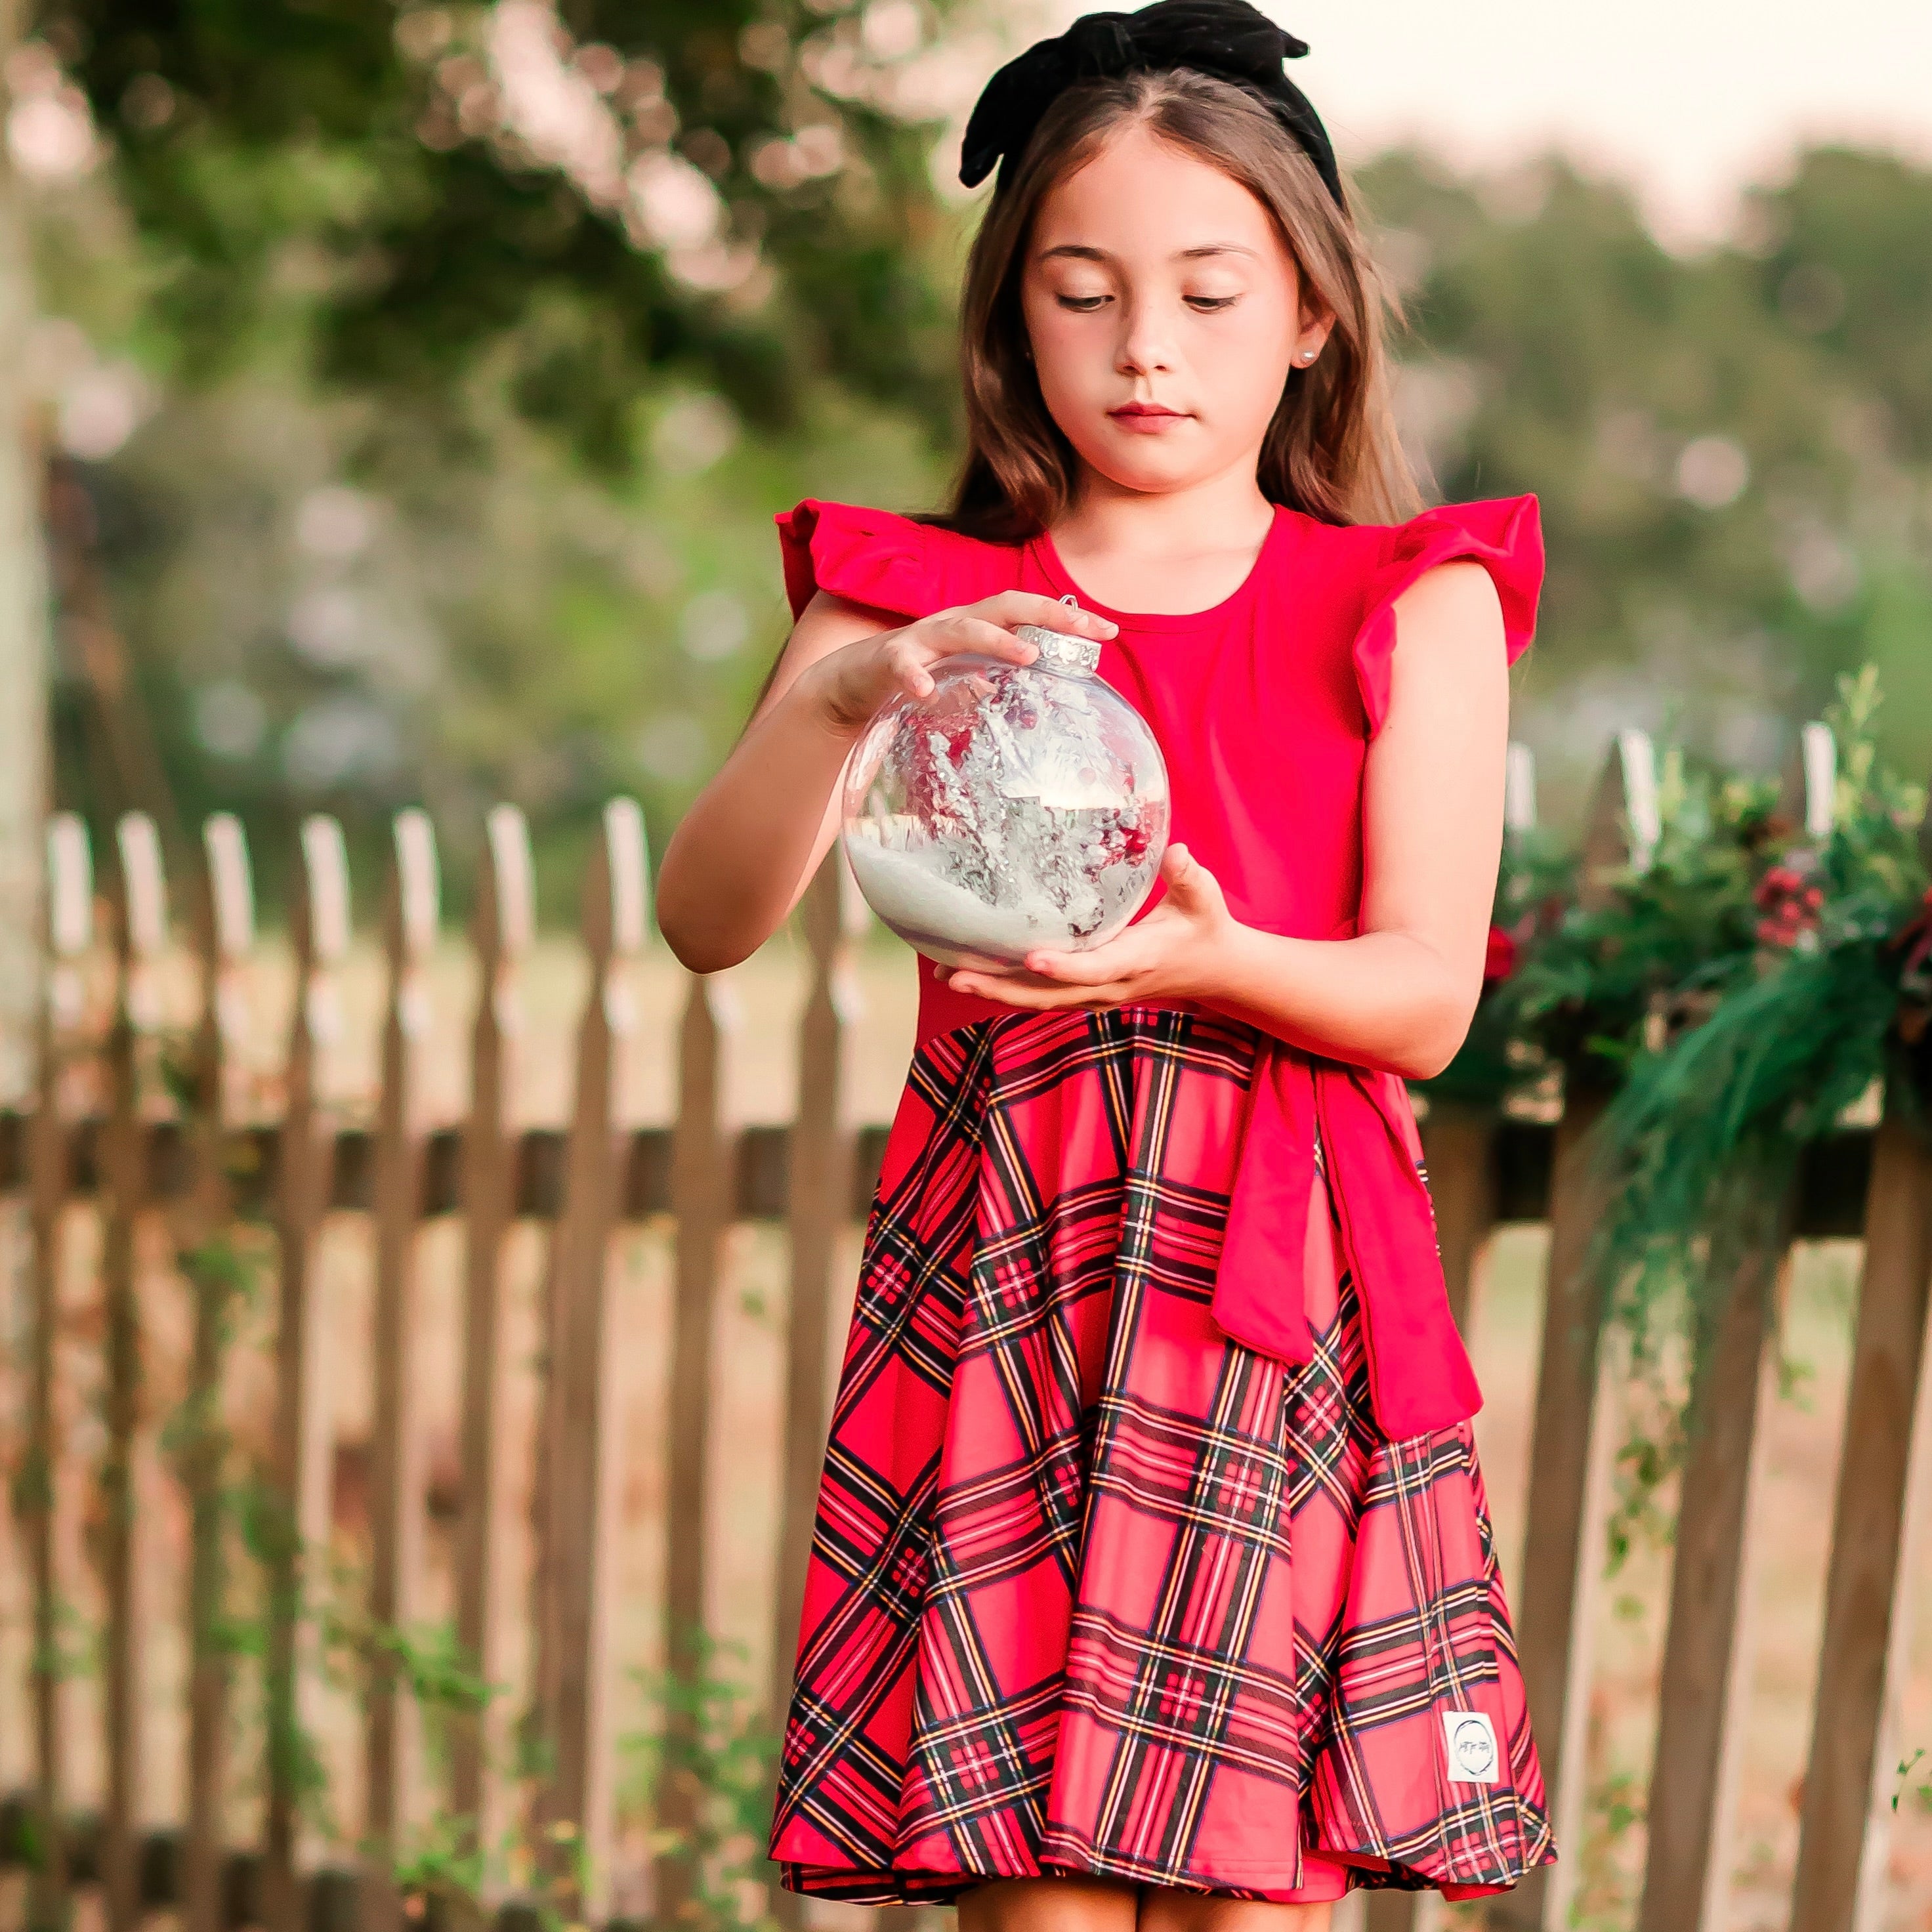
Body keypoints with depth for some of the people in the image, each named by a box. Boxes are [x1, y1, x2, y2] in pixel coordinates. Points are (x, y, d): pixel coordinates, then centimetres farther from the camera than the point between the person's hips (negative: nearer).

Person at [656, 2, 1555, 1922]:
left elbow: (1426, 1001, -1)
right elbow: (705, 922, -4)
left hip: (1286, 1276, 0)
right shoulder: (920, 600, 8)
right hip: (1001, 1268, 0)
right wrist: (837, 699, -23)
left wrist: (1210, 960, -22)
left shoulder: (1408, 605, 8)